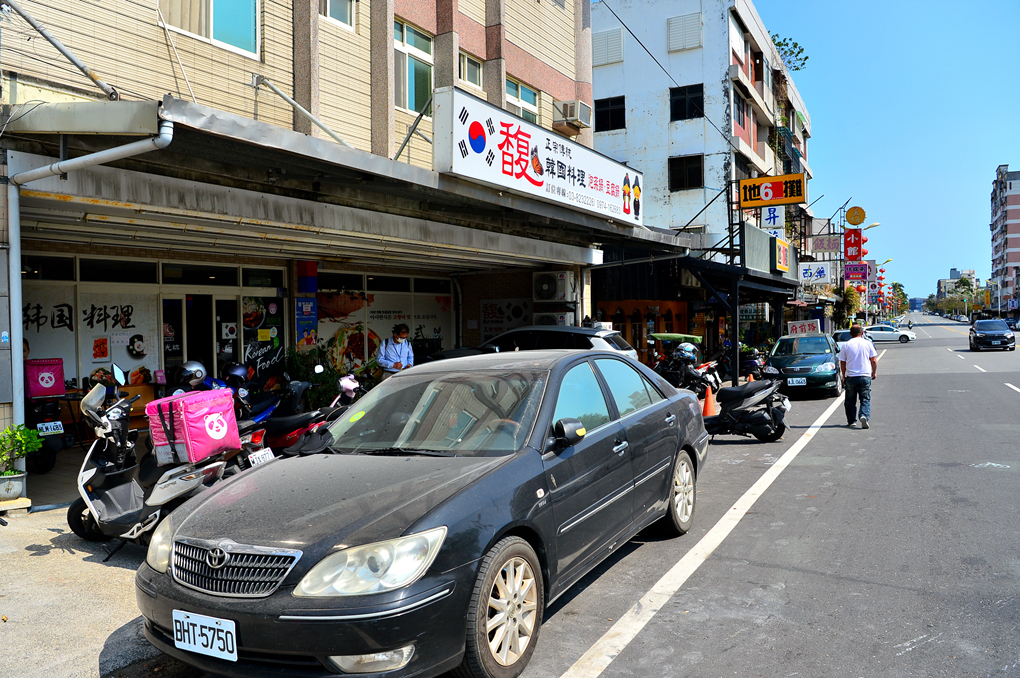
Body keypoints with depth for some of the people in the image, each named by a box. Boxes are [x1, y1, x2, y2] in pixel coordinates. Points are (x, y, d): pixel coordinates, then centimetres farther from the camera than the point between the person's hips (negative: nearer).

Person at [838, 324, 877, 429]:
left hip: (850, 377, 0)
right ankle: (864, 416, -17)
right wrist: (874, 372, 20)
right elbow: (874, 360, 5)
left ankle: (851, 421, 15)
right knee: (865, 399, 5)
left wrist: (844, 377, 13)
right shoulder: (868, 344, 3)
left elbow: (842, 363, 3)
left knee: (850, 400, 12)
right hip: (865, 376, 0)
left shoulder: (846, 345, 0)